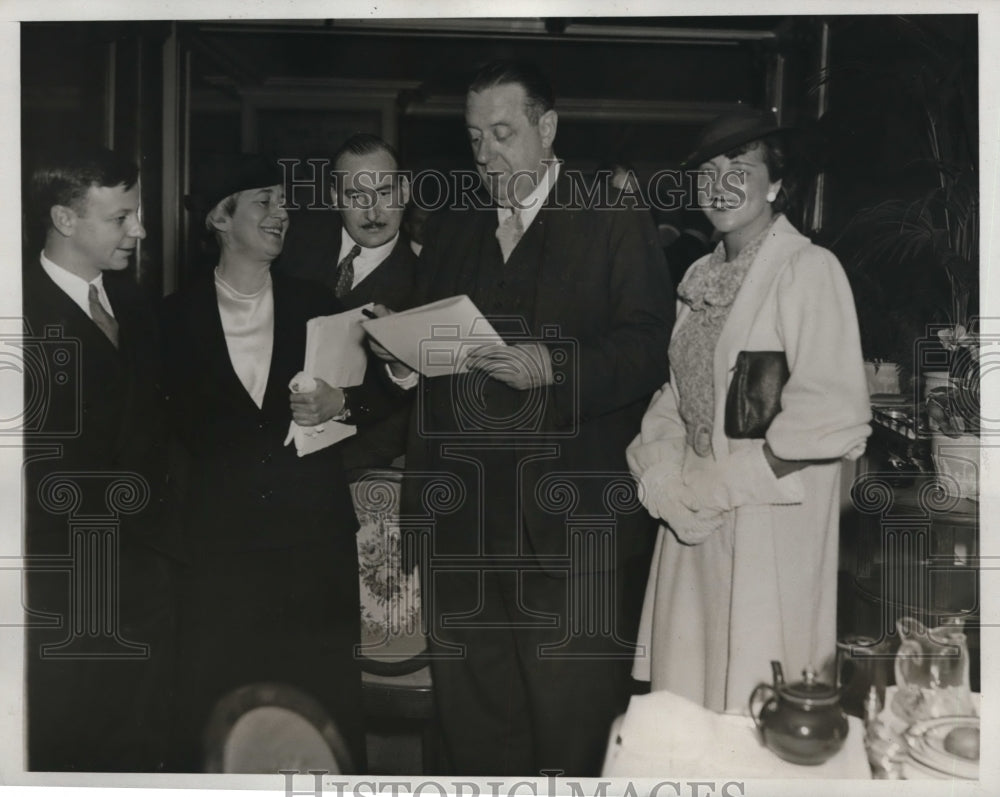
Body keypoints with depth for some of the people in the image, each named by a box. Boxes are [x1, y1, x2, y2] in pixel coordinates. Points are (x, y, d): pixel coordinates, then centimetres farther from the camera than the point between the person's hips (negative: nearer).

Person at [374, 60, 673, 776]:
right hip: (467, 521, 5)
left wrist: (557, 366, -20)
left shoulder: (616, 228, 3)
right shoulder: (452, 235, 18)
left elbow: (648, 351, -7)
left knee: (573, 721, 3)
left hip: (574, 522, -4)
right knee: (473, 713, 11)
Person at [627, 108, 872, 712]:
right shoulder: (701, 277, 14)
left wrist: (714, 486, -14)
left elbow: (834, 417, -18)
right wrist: (665, 476, -2)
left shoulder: (808, 270, -10)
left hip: (770, 530, -6)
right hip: (695, 526, 7)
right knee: (686, 710, 11)